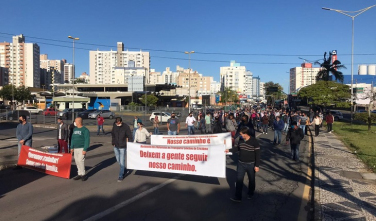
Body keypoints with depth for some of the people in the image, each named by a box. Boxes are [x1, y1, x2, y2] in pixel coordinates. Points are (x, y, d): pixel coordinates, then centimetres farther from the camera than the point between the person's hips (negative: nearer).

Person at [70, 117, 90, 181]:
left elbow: (87, 140, -13)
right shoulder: (75, 129, 14)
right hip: (75, 149, 7)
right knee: (77, 161, 9)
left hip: (81, 148, -7)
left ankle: (83, 174, 3)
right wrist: (72, 147, 14)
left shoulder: (85, 130, -10)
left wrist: (85, 149, -18)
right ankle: (80, 174, 19)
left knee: (80, 161, -11)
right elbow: (73, 138, 19)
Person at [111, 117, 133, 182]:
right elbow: (112, 134, 12)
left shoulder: (126, 127, -16)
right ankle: (124, 169, 41)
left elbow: (130, 137, -11)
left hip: (122, 147, -5)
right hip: (116, 146, 5)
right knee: (118, 160, 17)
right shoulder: (114, 125, -5)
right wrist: (113, 143, 8)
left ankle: (121, 176, 9)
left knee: (122, 161, -2)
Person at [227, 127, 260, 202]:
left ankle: (250, 193, 39)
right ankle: (238, 197, 6)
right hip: (241, 163, 4)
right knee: (239, 180, 1)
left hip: (251, 164, -4)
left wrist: (257, 165, -15)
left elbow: (258, 154, -15)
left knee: (251, 179, 15)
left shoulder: (254, 141, -17)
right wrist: (230, 150, 15)